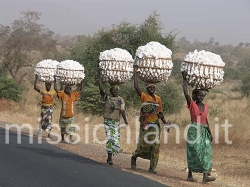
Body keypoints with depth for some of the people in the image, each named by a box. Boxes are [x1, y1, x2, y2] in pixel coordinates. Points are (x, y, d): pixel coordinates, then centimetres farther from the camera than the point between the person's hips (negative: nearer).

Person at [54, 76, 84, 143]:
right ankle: (62, 139, 24)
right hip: (63, 115, -2)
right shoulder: (63, 94, -5)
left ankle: (71, 139, 10)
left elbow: (81, 90, 9)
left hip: (71, 115, 2)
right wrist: (55, 81, -12)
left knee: (71, 128, 1)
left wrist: (82, 82, 5)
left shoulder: (74, 94, 3)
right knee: (63, 128, 11)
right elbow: (56, 89, -10)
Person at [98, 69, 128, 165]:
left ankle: (110, 156, 18)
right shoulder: (107, 97, 2)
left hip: (116, 121, 2)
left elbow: (123, 110, -5)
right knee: (110, 138, -12)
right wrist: (100, 77, -13)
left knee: (116, 139, 0)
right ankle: (110, 157, -10)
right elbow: (101, 88, -9)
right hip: (108, 121, -2)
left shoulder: (121, 100, 4)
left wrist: (125, 120, -16)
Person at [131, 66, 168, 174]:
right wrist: (135, 73, -14)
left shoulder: (158, 99, 12)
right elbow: (136, 87, -15)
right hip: (145, 125, -4)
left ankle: (152, 167, 3)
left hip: (155, 125, 4)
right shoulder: (144, 97, -1)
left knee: (155, 146, -1)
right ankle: (134, 157, 21)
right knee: (143, 144, -8)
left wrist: (165, 123, 9)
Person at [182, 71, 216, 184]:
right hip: (194, 132, -5)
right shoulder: (192, 104, -3)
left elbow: (206, 120, 16)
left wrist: (210, 133, 13)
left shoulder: (205, 107, 11)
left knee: (206, 152, -5)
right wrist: (184, 79, -18)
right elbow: (185, 93, -16)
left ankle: (205, 176, -10)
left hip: (203, 132, 5)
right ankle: (190, 175, 9)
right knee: (193, 153, -2)